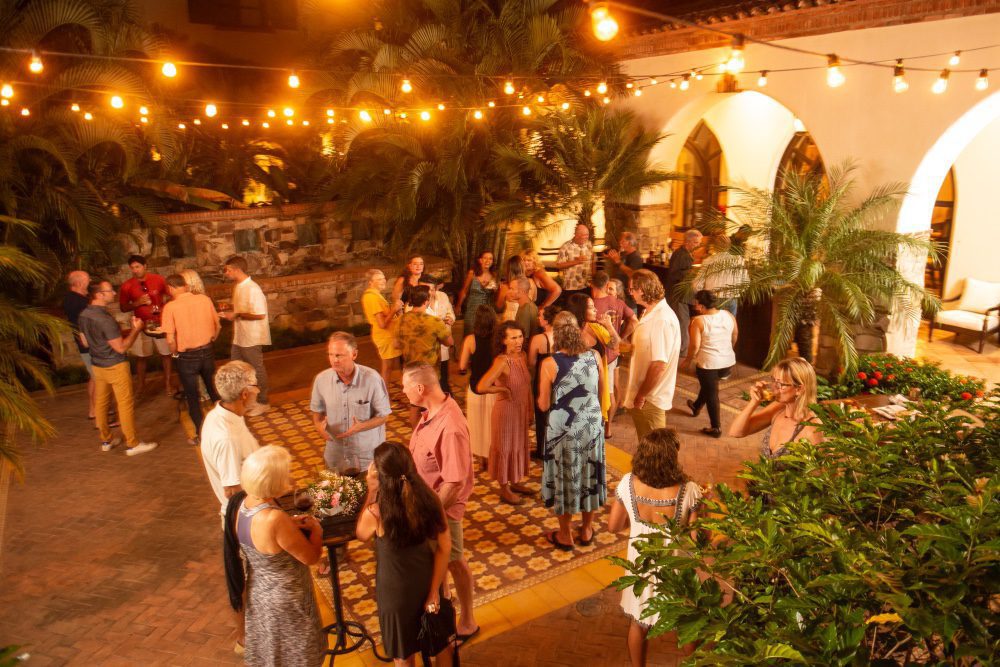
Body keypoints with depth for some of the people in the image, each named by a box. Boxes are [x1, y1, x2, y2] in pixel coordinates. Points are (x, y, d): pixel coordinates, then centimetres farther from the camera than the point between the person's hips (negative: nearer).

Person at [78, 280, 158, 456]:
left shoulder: (83, 315, 0)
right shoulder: (105, 319, -26)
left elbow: (85, 341, 14)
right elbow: (121, 347, -22)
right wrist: (136, 329, -12)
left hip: (97, 365, 9)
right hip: (115, 367, -8)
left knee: (100, 403, 16)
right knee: (126, 405, 1)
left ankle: (106, 441, 28)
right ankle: (132, 444, 8)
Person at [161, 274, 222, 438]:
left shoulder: (170, 307, -14)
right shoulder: (204, 299, -4)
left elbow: (170, 340, -17)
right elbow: (217, 326, 3)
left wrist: (176, 353, 2)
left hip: (187, 356, -4)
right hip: (208, 352, 4)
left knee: (192, 396, 11)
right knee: (214, 390, 22)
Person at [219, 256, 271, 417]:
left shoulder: (252, 289, -22)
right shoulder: (237, 287, 7)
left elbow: (260, 314, -26)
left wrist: (237, 315, -21)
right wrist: (230, 312, 2)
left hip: (252, 338, -9)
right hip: (238, 337, 9)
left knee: (256, 370, 4)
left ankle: (262, 403, 19)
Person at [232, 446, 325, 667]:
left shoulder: (244, 505, -12)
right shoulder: (275, 519, -36)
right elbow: (311, 557, -24)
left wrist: (291, 524, -5)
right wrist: (315, 528, -8)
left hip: (258, 592, 7)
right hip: (285, 600, -7)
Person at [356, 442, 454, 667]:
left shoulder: (375, 513, -30)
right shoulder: (430, 499, -20)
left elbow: (360, 535, -6)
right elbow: (444, 547, -14)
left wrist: (371, 492, -12)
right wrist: (434, 591, -6)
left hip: (396, 591, -3)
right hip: (428, 581, 3)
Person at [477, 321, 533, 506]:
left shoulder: (523, 356, -1)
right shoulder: (502, 361, -25)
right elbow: (482, 387, -35)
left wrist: (530, 409, 11)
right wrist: (503, 389, -20)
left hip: (522, 409, 7)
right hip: (506, 409, -7)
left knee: (520, 445, 21)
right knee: (505, 447, 9)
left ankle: (515, 482, 41)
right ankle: (504, 489, 27)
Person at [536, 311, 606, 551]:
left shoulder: (550, 364, -17)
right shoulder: (594, 356, -6)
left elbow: (544, 405, -10)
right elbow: (600, 391, 7)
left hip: (563, 429, -3)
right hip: (592, 425, 3)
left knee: (565, 477, 13)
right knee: (589, 474, 18)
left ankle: (565, 536, 28)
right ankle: (586, 530, 35)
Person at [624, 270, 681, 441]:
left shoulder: (662, 320, -24)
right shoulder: (650, 313, 9)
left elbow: (659, 364, -25)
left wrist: (642, 395, -19)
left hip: (650, 398, -9)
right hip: (643, 393, 9)